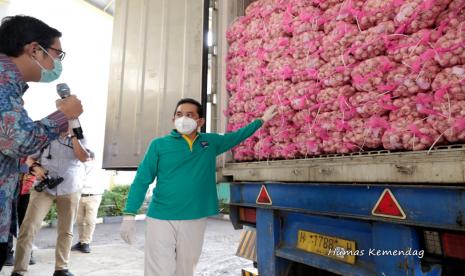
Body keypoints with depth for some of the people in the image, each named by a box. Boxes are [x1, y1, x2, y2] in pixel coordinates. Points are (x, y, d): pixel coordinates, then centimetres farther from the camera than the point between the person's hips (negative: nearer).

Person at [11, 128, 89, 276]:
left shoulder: (79, 139, 3)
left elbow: (83, 158, -14)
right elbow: (29, 157, 12)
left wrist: (74, 136, -19)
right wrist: (35, 167, -9)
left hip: (70, 190, 0)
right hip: (43, 188, 0)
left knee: (66, 230, 8)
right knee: (28, 227, -7)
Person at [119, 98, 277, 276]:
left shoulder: (211, 142, 7)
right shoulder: (159, 144, -1)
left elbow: (237, 136, 21)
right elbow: (141, 180, -2)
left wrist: (262, 120, 26)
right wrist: (129, 215, -8)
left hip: (195, 220, 3)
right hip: (161, 219, -3)